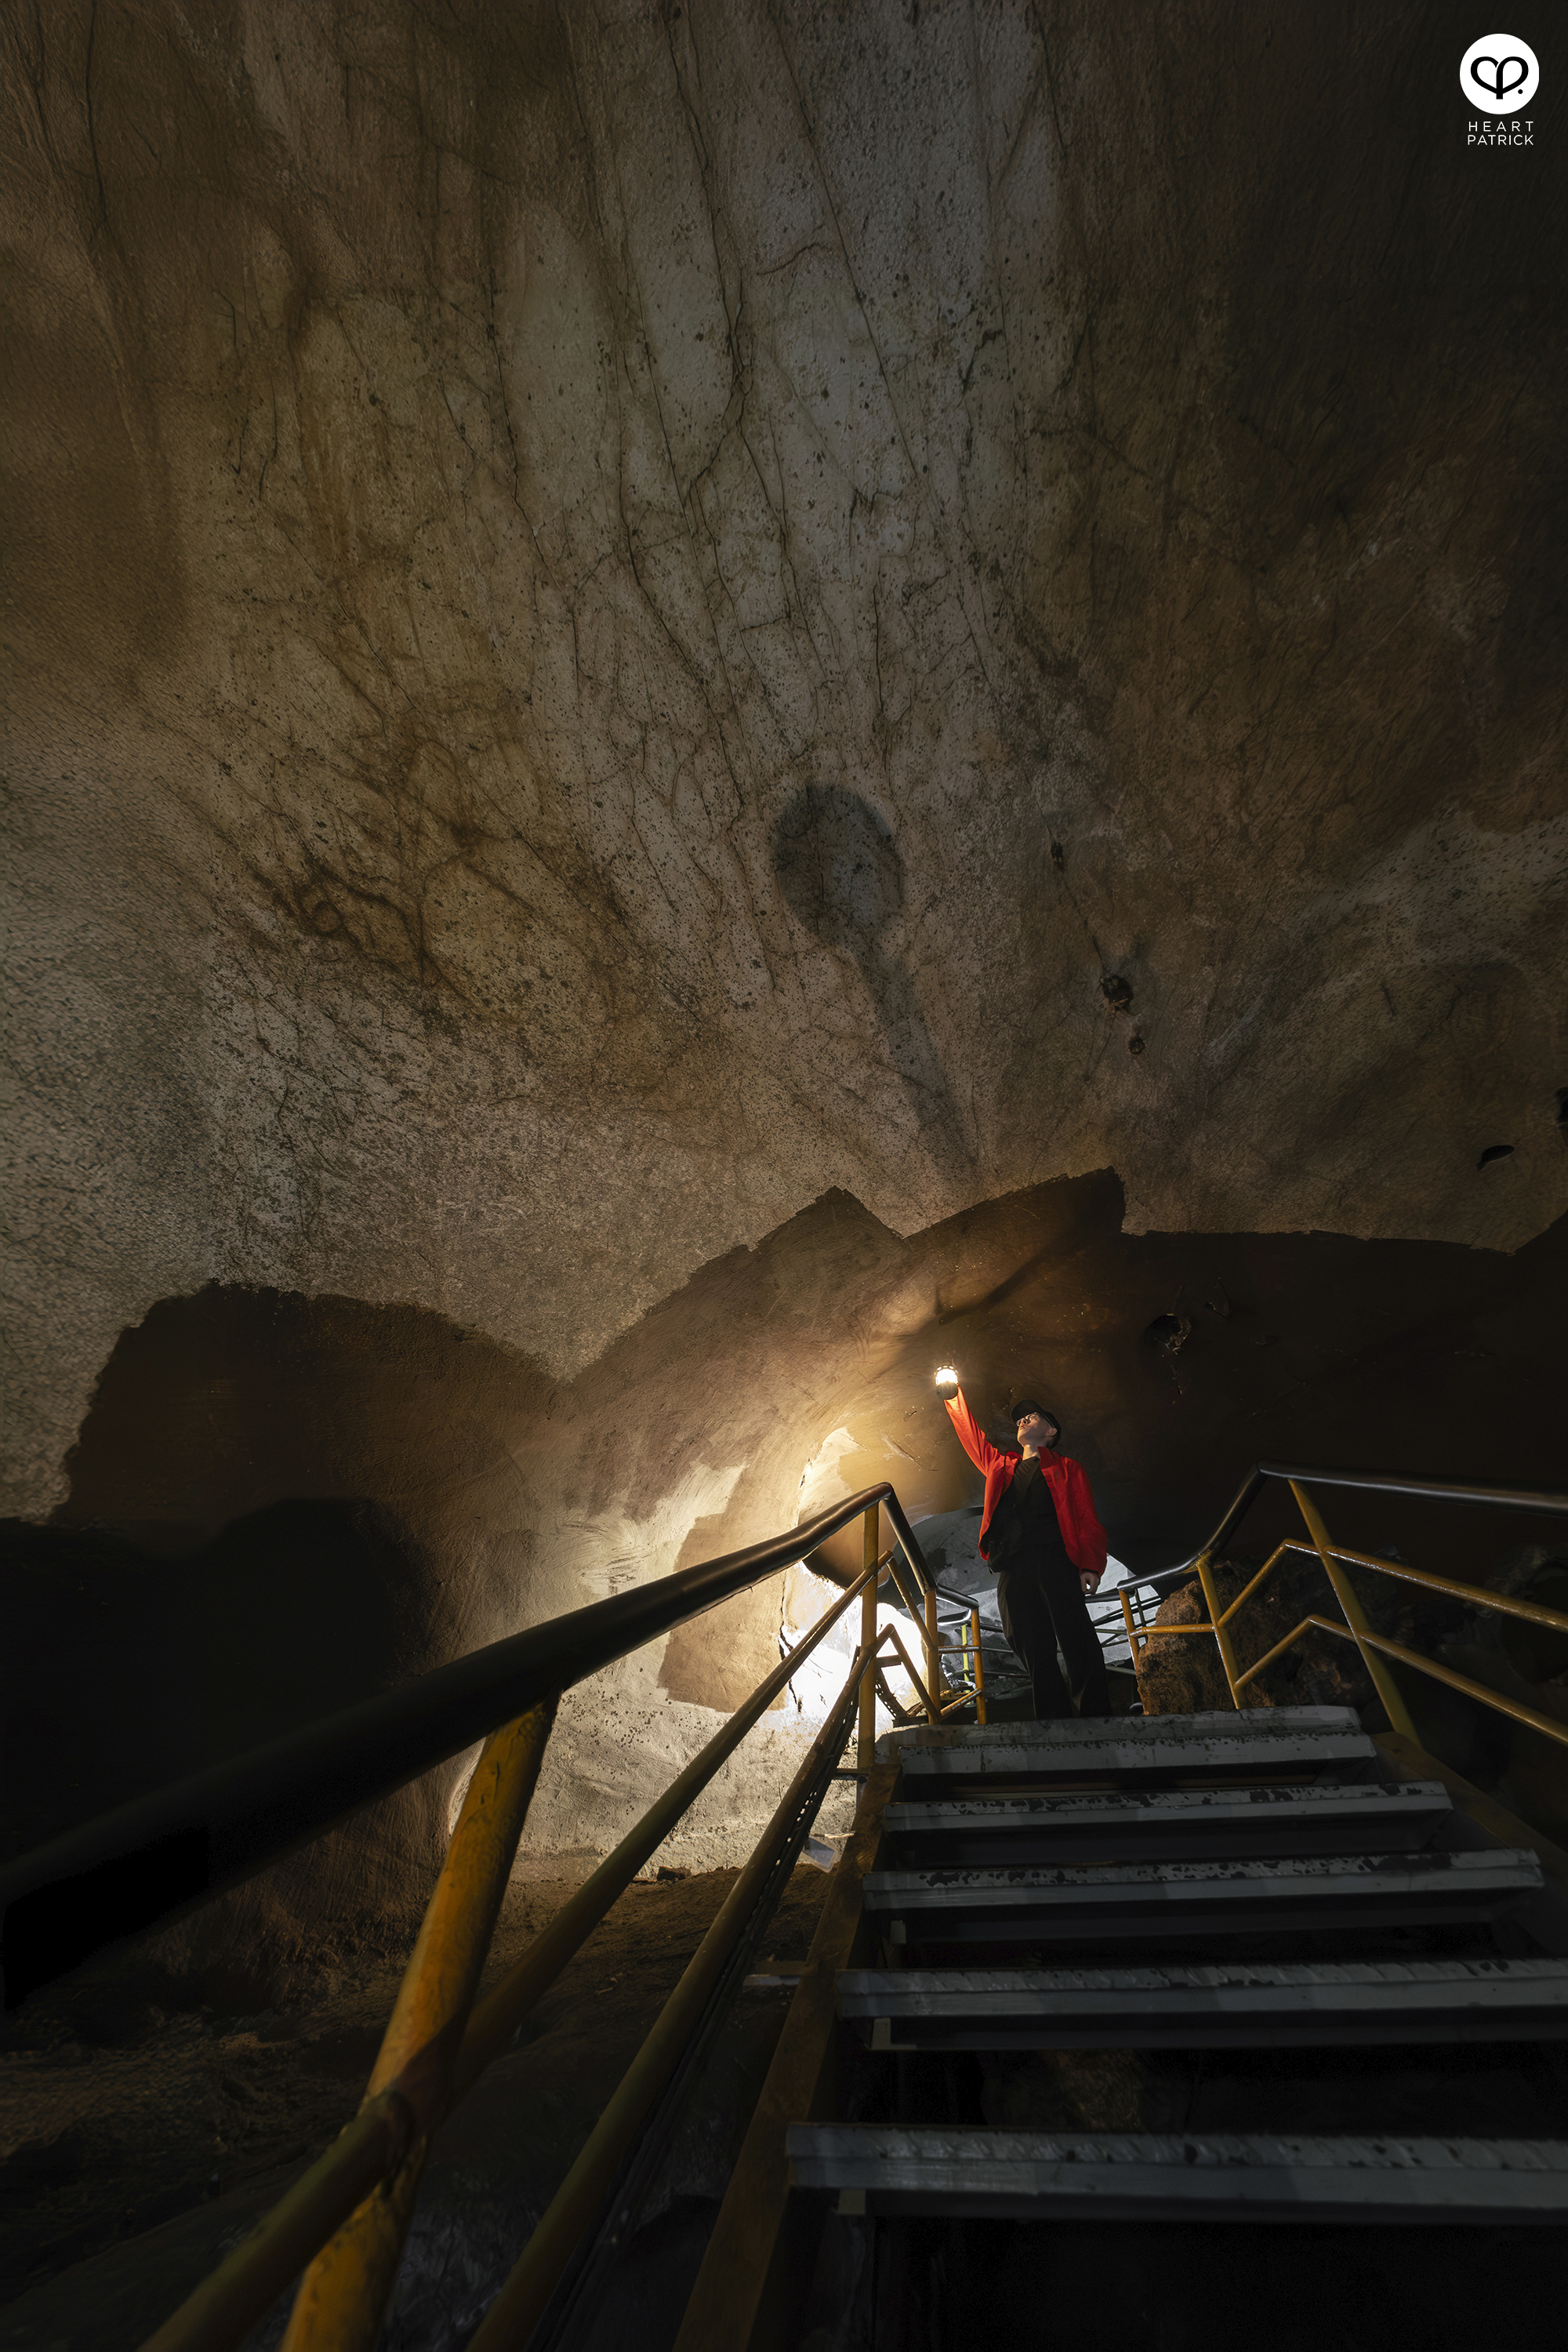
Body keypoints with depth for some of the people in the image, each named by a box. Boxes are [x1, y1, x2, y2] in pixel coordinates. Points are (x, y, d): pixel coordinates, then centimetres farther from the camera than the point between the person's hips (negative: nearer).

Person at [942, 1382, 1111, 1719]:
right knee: (1034, 1653, -2)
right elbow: (970, 1433, 33)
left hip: (1055, 1561, -3)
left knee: (1078, 1646, -13)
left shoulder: (1066, 1468, 18)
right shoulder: (999, 1466, 29)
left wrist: (1090, 1566, -7)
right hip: (1012, 1569, 3)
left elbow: (1088, 1520, 8)